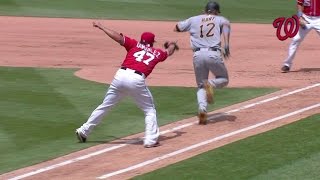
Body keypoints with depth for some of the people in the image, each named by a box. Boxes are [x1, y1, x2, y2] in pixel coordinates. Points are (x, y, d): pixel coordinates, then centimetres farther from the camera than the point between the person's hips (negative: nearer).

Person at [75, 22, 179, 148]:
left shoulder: (134, 45, 20)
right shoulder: (157, 53, 21)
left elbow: (118, 37, 7)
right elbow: (169, 52, 42)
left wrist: (101, 27, 15)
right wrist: (172, 45, 66)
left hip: (120, 75, 2)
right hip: (137, 80, -2)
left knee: (104, 106, 14)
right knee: (150, 110, 15)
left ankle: (84, 131, 19)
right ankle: (150, 140, 4)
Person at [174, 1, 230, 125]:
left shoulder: (194, 20, 17)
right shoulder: (220, 19, 14)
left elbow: (177, 28, 23)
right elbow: (226, 24, -10)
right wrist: (227, 45, -21)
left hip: (198, 55, 2)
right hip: (214, 54, -2)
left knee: (201, 86, 15)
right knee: (223, 79, 21)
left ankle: (202, 110, -12)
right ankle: (211, 84, -14)